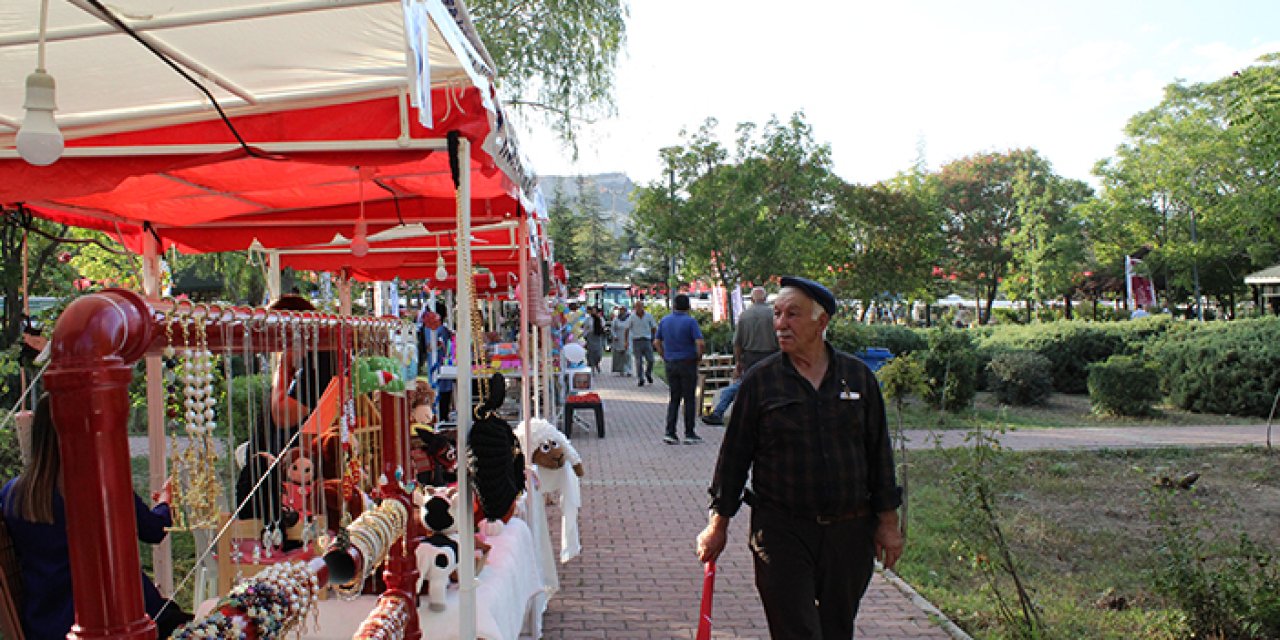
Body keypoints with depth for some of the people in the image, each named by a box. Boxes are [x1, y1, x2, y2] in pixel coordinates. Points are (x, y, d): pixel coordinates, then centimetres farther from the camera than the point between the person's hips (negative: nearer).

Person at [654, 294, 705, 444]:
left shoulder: (664, 321, 6)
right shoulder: (690, 321, -11)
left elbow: (657, 342, 9)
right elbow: (700, 343, -18)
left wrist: (665, 357, 14)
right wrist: (699, 357, -3)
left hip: (670, 364, 5)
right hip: (687, 363, -5)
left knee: (673, 399, 11)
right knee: (689, 399, 4)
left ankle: (670, 433, 5)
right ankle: (689, 434, 8)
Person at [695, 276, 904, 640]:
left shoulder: (858, 376, 3)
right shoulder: (760, 381, -2)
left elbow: (879, 453, 8)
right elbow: (734, 456, 2)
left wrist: (888, 522, 8)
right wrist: (718, 525, 3)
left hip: (850, 530, 3)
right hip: (781, 530, -2)